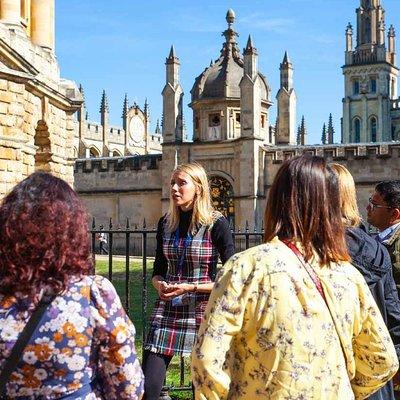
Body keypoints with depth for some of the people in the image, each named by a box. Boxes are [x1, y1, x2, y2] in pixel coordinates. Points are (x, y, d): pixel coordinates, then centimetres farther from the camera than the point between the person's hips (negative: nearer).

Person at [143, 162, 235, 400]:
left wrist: (191, 287, -17)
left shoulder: (216, 224, -8)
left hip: (202, 312, -4)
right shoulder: (166, 223, 7)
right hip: (167, 311, 4)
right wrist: (159, 284, -6)